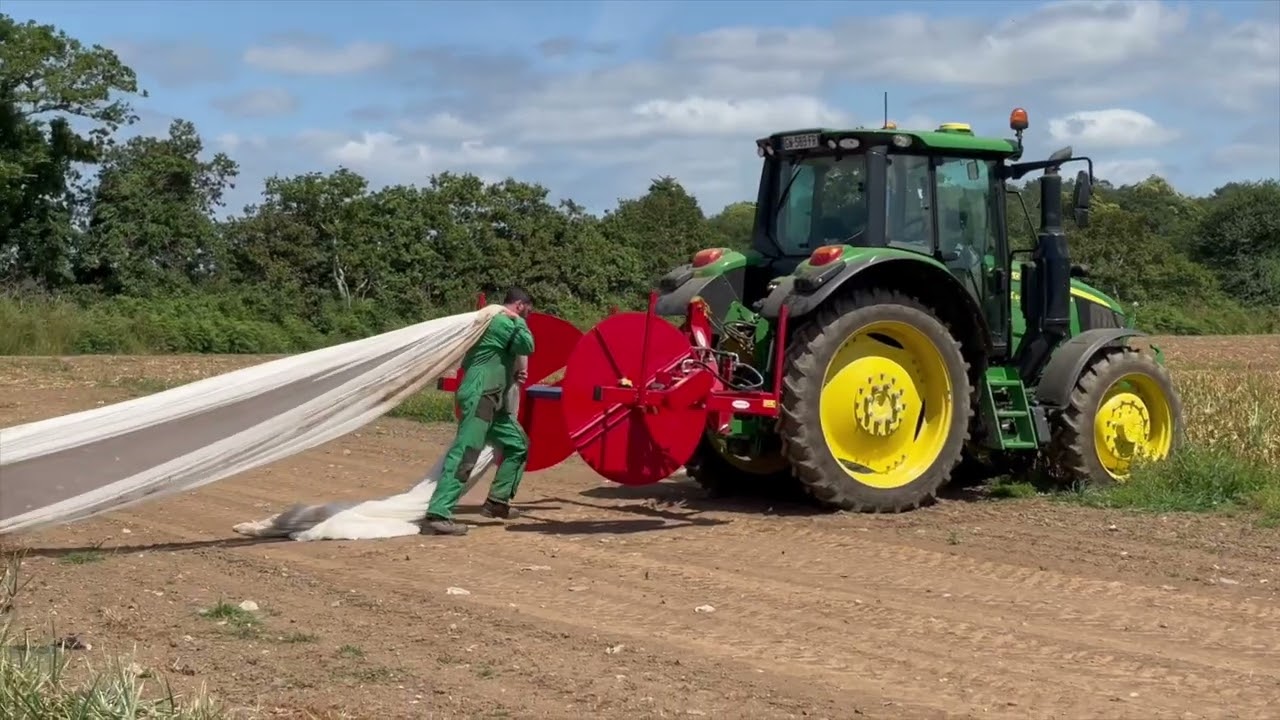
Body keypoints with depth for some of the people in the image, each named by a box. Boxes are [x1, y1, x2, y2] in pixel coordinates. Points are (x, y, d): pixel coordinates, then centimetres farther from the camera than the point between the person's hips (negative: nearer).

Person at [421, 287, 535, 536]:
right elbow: (527, 346, -18)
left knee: (518, 444, 17)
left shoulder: (500, 322, 23)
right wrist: (519, 322, -2)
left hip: (492, 400, 11)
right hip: (479, 398, -11)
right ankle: (437, 515, -26)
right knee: (464, 455, -18)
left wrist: (514, 373, 14)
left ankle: (497, 502, 21)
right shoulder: (503, 322, -8)